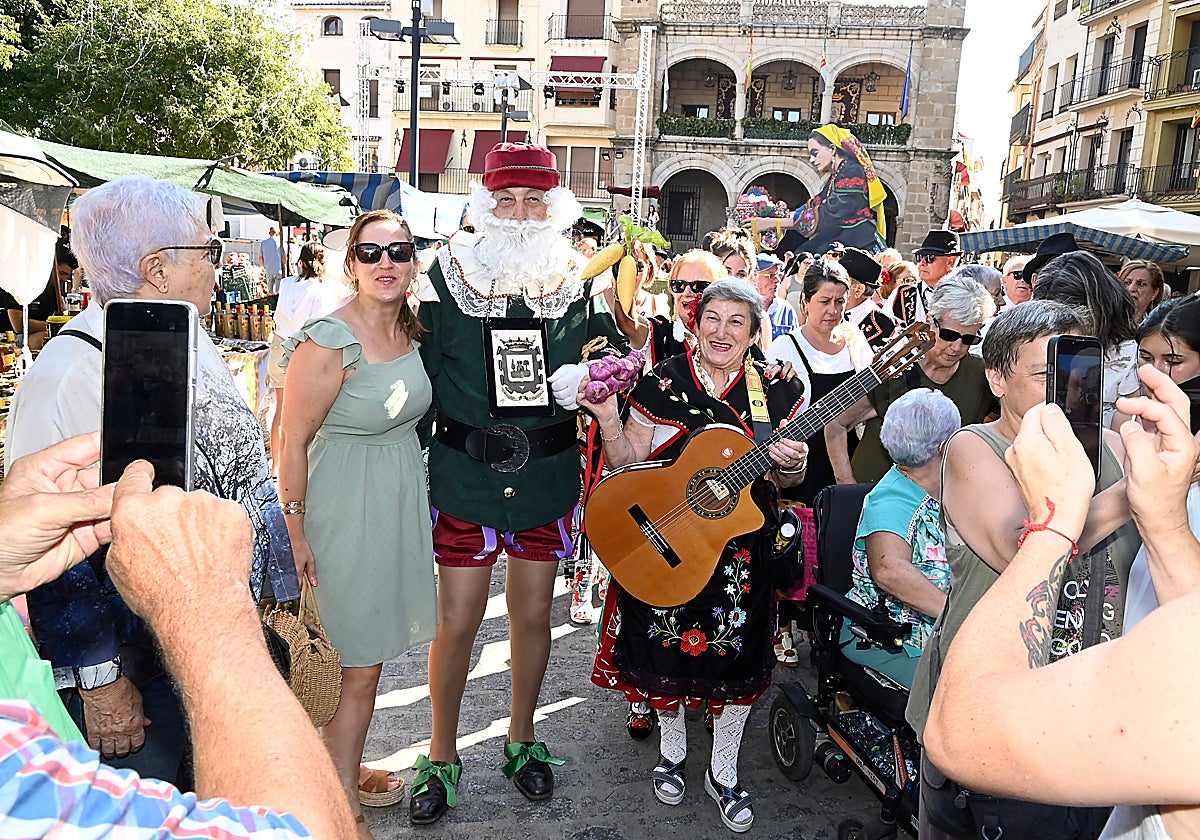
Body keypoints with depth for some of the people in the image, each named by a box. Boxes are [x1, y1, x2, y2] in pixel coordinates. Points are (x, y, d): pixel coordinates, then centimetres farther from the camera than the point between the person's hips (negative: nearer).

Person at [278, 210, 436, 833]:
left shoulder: (409, 329, 3)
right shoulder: (328, 343, -21)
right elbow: (292, 442, -17)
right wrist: (295, 535, -15)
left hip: (402, 500, 7)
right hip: (344, 510, -7)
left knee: (371, 651, 19)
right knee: (354, 667, 1)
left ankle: (347, 770, 38)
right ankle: (338, 808, 18)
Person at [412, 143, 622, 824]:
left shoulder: (577, 282, 2)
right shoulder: (450, 275, -3)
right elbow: (421, 373, 1)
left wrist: (592, 377, -13)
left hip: (547, 474, 2)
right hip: (464, 474, -2)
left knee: (533, 614, 14)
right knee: (457, 622, 3)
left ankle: (521, 738, 36)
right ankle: (442, 757, 26)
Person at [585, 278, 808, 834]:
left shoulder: (775, 391, -1)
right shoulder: (662, 384, -4)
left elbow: (783, 479, 5)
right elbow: (628, 465, -4)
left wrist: (792, 466, -18)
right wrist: (609, 422, -20)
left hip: (741, 550, 1)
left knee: (736, 657, 8)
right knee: (666, 645, 12)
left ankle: (723, 773, 31)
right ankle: (672, 751, 39)